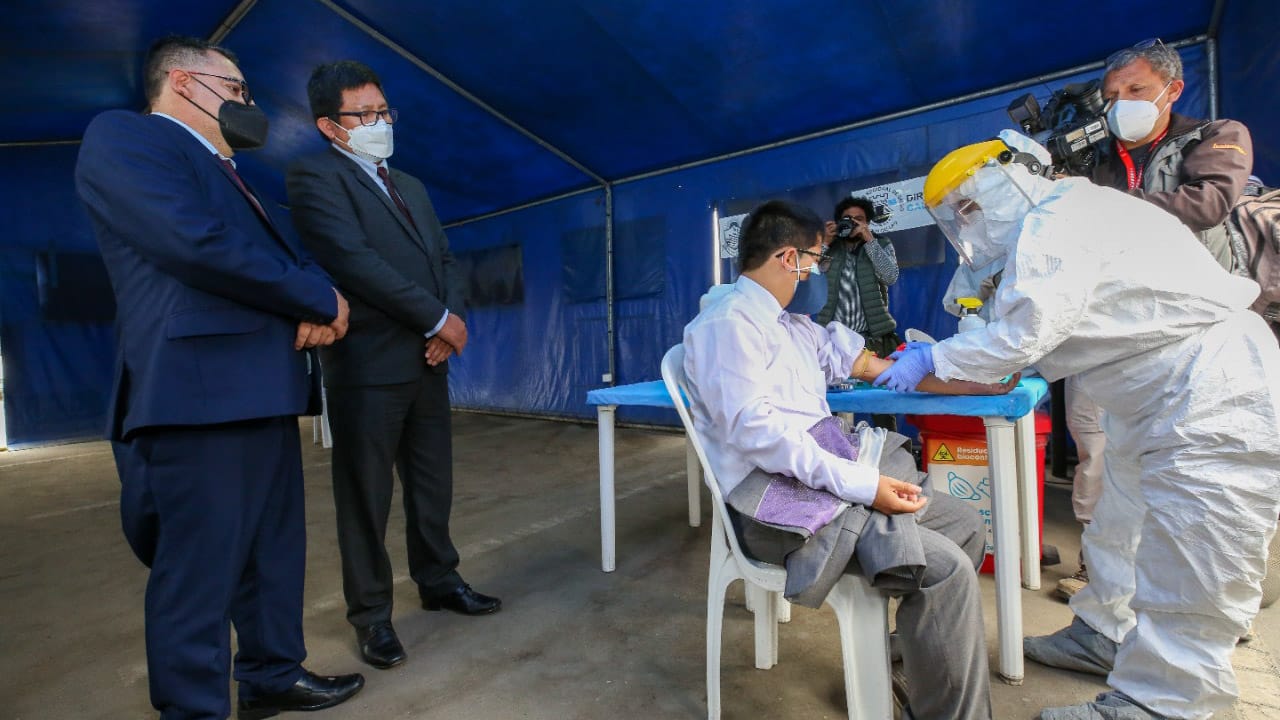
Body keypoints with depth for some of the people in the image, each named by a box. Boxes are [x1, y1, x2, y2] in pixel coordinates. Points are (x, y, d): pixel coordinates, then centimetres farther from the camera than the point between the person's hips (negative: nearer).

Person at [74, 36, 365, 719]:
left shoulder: (232, 177, 25)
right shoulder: (122, 134, -3)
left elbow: (289, 254, 20)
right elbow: (197, 242, -19)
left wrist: (319, 304, -5)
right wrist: (320, 300, -9)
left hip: (264, 391, 10)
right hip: (198, 391, -9)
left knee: (275, 552, 17)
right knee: (198, 573, -1)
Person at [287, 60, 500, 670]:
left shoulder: (411, 186, 20)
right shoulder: (315, 176, -4)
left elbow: (445, 259, 15)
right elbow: (354, 259, -17)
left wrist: (449, 321, -5)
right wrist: (439, 319, -15)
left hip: (427, 359, 7)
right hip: (368, 363, -7)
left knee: (432, 483, 15)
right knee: (365, 495, 4)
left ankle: (438, 580, 32)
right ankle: (370, 614, 19)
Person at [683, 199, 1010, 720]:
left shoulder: (796, 328, 19)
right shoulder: (727, 322, -11)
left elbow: (878, 367, 21)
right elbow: (753, 427, -23)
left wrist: (980, 384, 22)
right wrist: (861, 484, -26)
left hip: (824, 476, 10)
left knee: (965, 526, 12)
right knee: (944, 566, -20)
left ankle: (924, 665, 23)